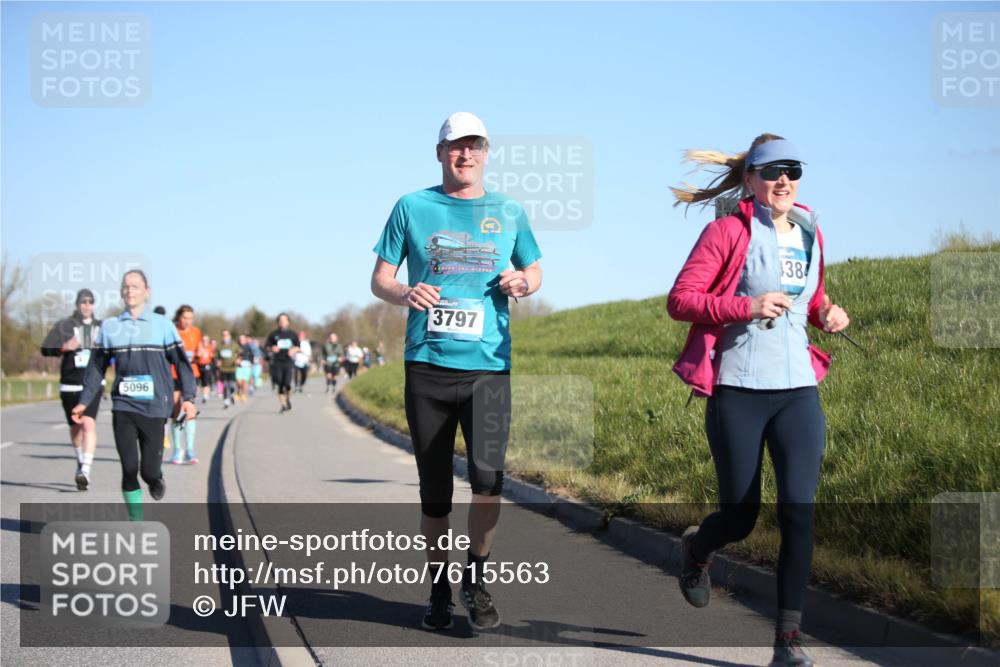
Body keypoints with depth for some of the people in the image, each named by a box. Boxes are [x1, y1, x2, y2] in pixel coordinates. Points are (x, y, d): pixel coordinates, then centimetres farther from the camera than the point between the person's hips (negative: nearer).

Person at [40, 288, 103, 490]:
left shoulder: (102, 327, 6)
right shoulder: (64, 326, 0)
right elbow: (45, 349, -5)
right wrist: (64, 347, -22)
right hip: (70, 385, 1)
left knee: (89, 423, -20)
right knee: (75, 427, 14)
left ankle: (86, 470, -28)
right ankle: (81, 462, 39)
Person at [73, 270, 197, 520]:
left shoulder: (162, 325, 3)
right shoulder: (109, 327, 8)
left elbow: (181, 362, 3)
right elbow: (96, 367, 13)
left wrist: (188, 397, -7)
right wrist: (84, 402, 8)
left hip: (154, 408, -1)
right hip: (123, 406, 1)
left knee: (149, 469, -2)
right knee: (129, 468, -5)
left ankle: (156, 480, 35)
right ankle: (135, 521, 8)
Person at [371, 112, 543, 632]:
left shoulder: (509, 212, 11)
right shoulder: (412, 208, 7)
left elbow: (535, 271, 22)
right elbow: (379, 280, 8)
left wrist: (523, 282, -2)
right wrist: (404, 293, -15)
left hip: (489, 366, 0)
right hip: (427, 365, 0)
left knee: (488, 475, -17)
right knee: (434, 491, 6)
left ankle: (476, 581, 5)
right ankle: (439, 593, 22)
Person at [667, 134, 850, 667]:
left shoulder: (809, 234, 12)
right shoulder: (729, 231, -4)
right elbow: (680, 299, -8)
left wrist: (827, 313, 6)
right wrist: (748, 307, -19)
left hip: (797, 389, 4)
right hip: (738, 390, -4)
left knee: (798, 509, -10)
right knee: (740, 517, 4)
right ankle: (696, 549, 42)